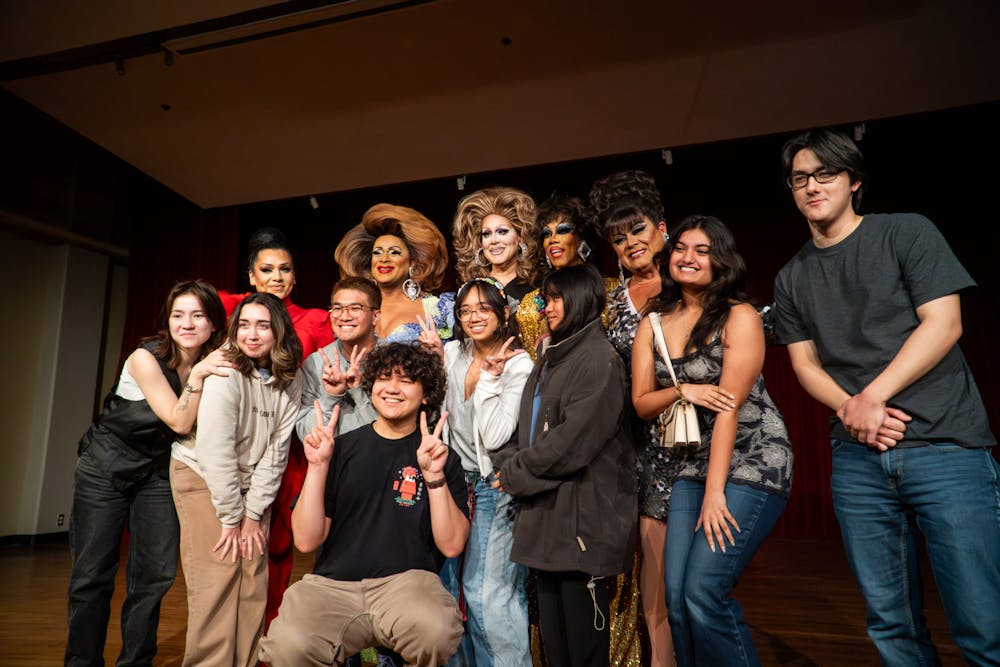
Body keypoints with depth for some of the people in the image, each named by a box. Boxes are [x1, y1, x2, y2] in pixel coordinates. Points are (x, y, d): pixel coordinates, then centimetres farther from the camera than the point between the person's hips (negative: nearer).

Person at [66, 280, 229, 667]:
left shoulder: (216, 363, -7)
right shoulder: (146, 358, -19)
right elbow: (179, 423, -23)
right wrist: (196, 374, -32)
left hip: (157, 473, 4)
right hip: (105, 467, -3)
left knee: (155, 575, 4)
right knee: (92, 573, 2)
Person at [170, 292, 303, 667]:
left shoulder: (288, 382, -5)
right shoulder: (224, 372, -20)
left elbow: (276, 452, -5)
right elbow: (216, 452, -21)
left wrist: (253, 512, -8)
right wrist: (231, 517, -17)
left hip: (252, 485, 5)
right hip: (203, 477, -4)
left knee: (254, 586, 3)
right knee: (217, 584, -7)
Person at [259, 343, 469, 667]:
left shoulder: (444, 458, 6)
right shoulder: (342, 448, 7)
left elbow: (452, 545, -3)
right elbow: (307, 541, 1)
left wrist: (435, 476, -14)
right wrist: (318, 467, -9)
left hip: (406, 581, 0)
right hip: (332, 584, 0)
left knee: (436, 630, -33)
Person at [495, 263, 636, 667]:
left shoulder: (598, 360, -10)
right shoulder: (551, 358, 16)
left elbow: (572, 442, -18)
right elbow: (530, 430, 17)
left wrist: (514, 474, -8)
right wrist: (511, 467, -1)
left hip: (583, 515, -8)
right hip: (546, 513, 8)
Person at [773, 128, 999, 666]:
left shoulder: (906, 232, 4)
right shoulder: (792, 277, 14)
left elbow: (944, 323, -5)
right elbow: (804, 363, 11)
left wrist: (872, 397, -13)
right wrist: (848, 408, -8)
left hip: (945, 446, -3)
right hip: (857, 459, 4)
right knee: (891, 622, 9)